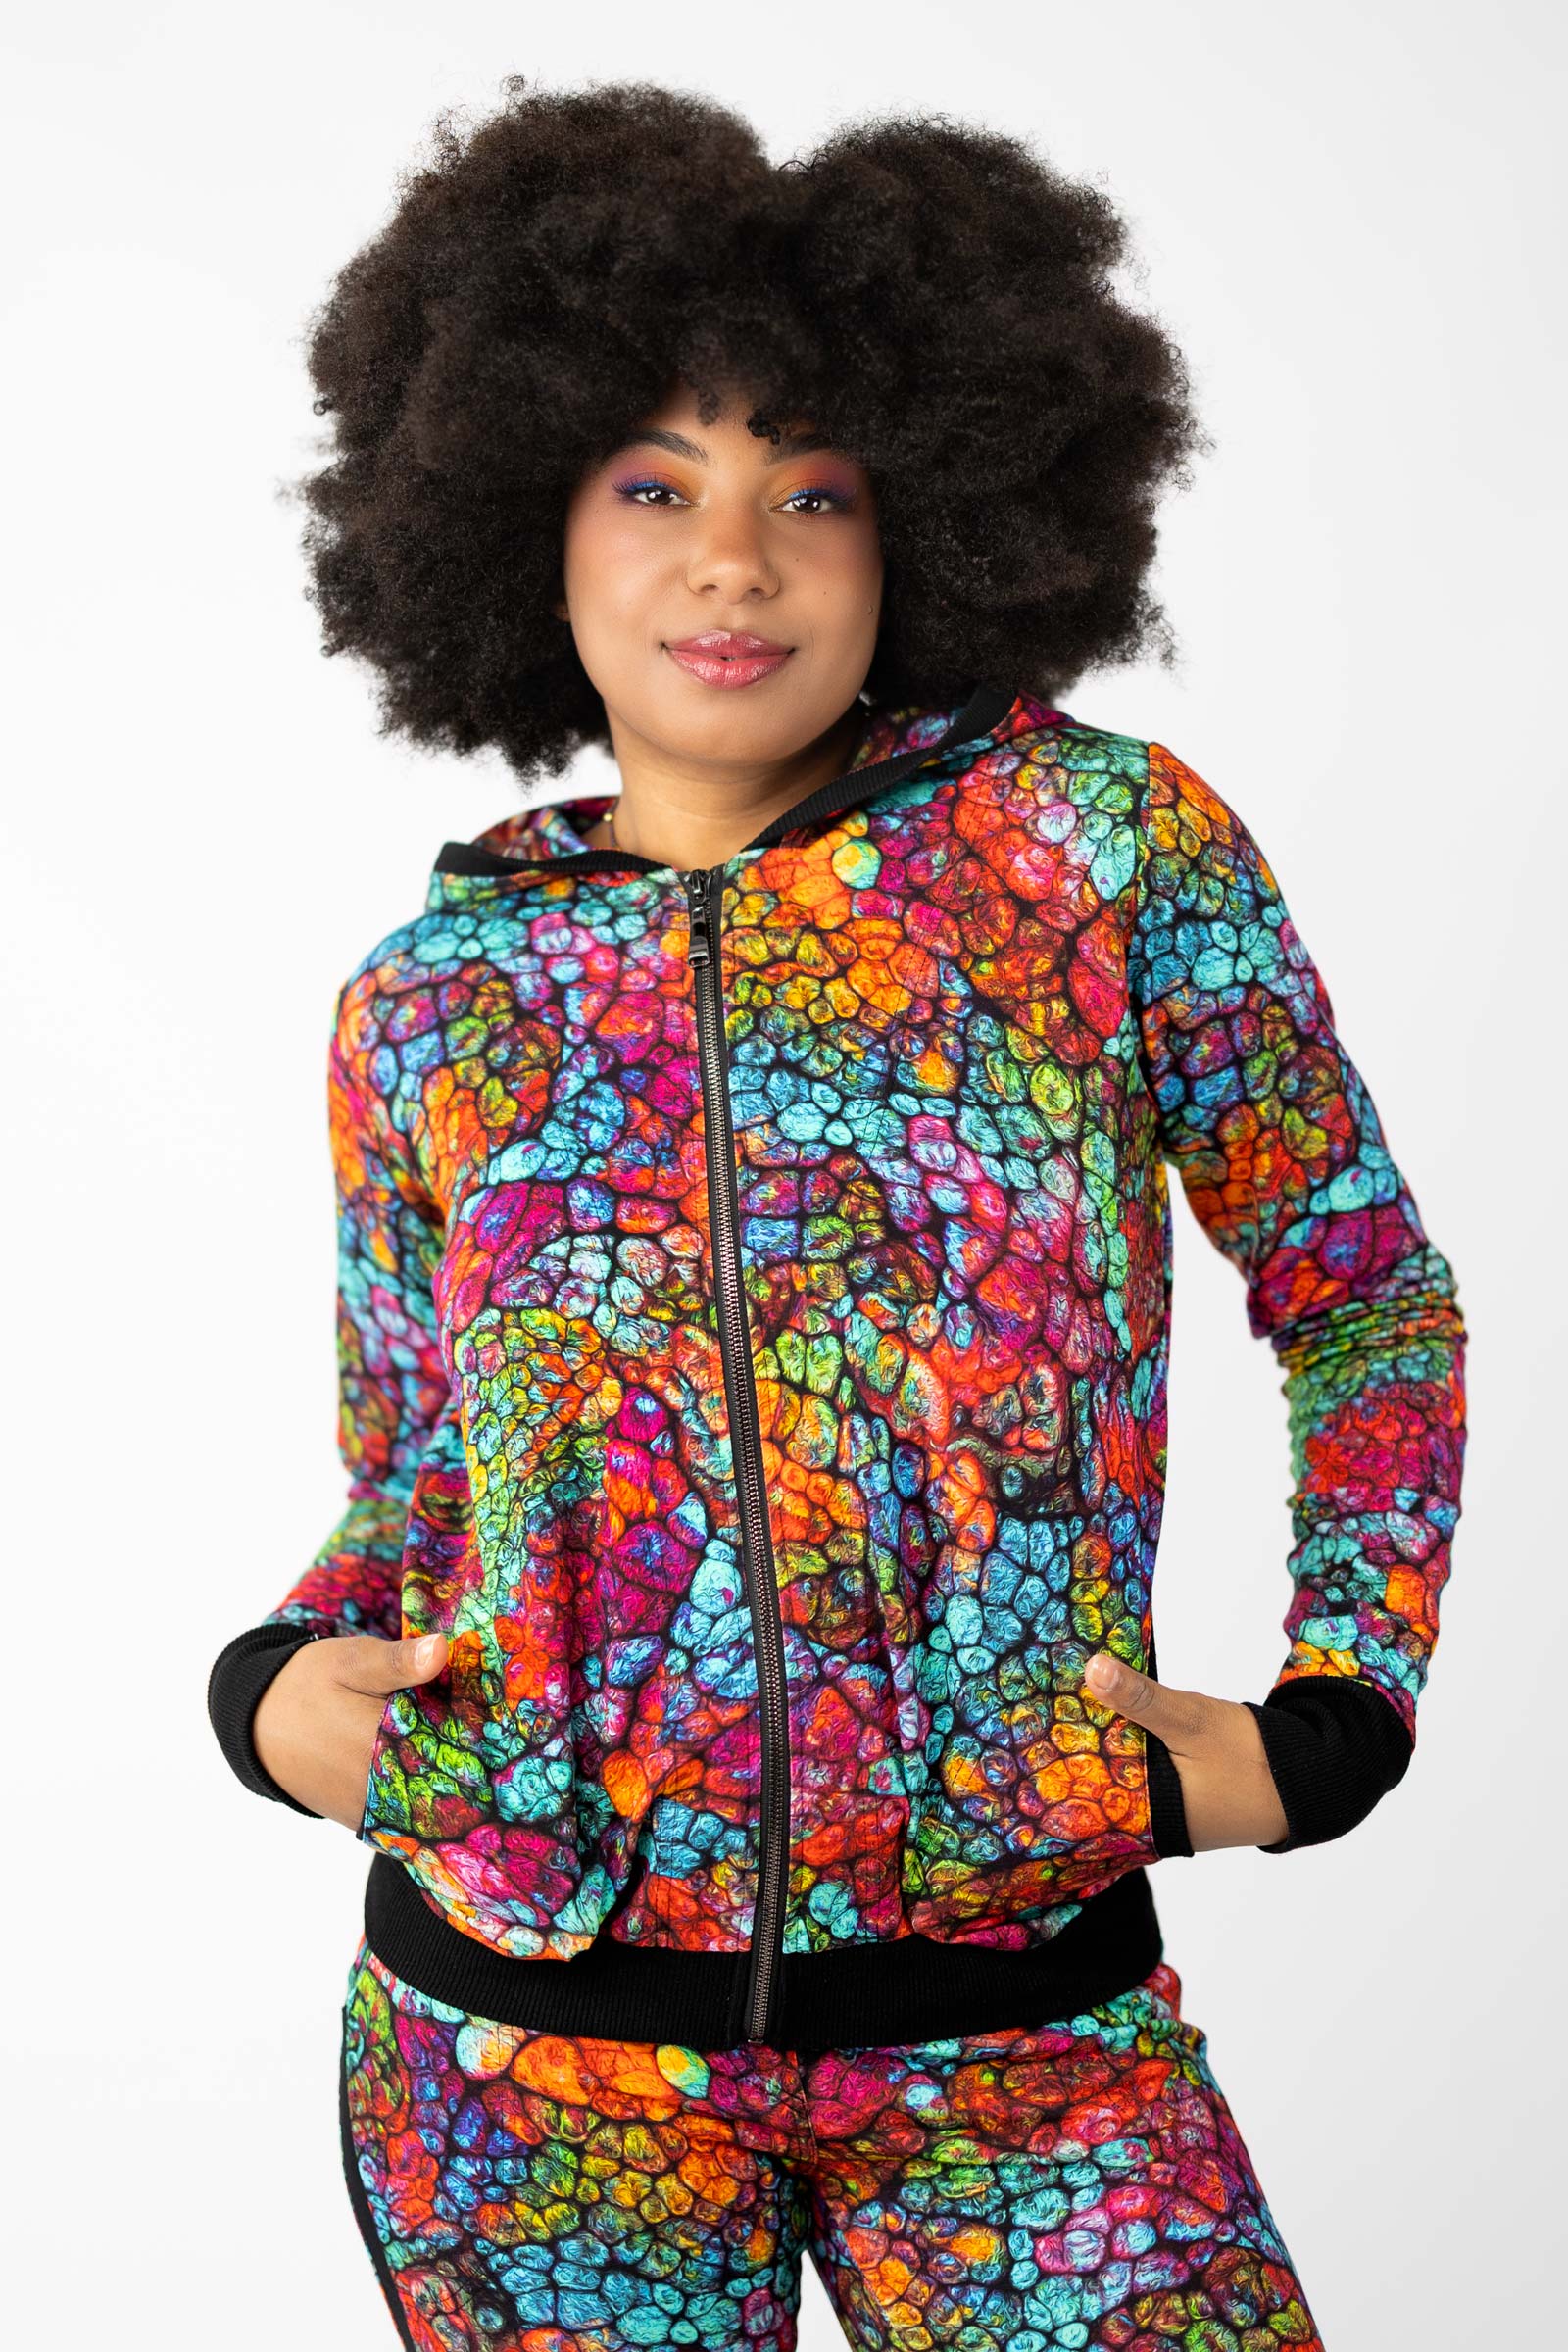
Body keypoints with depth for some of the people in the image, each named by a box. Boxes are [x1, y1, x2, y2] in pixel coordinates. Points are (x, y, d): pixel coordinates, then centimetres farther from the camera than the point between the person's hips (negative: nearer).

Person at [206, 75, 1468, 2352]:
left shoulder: (1105, 842, -3)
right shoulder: (433, 997, 3)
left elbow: (1373, 1302, 6)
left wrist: (1337, 1710, -3)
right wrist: (277, 1686, -6)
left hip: (1020, 2027, -1)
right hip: (526, 2030, 2)